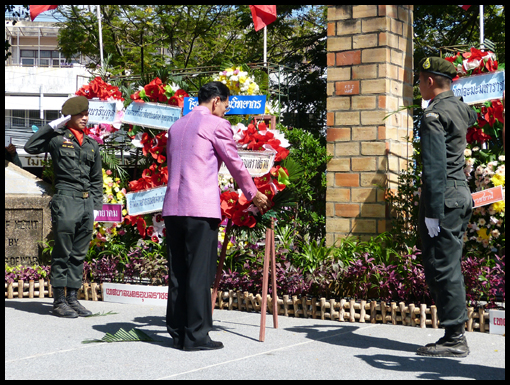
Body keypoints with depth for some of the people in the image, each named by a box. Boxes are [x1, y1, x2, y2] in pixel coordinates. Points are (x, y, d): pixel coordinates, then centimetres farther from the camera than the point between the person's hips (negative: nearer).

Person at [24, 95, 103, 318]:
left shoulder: (91, 144, 17)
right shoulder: (57, 138, 3)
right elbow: (30, 147, -11)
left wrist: (96, 205, 12)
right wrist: (53, 125, -8)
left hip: (87, 203, 6)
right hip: (66, 201, -5)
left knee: (79, 254, 8)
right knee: (62, 254, -2)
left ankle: (72, 298, 15)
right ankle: (59, 301, 3)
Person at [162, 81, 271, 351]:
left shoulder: (176, 126, 20)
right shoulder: (216, 124, -2)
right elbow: (236, 165, 4)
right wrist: (254, 194, 18)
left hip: (173, 207, 7)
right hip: (201, 208, -7)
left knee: (177, 273, 10)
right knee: (200, 274, -4)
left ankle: (178, 334, 14)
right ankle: (196, 336, -2)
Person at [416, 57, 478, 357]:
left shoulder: (434, 114, -13)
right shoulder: (460, 108, 13)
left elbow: (435, 167, -20)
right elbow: (473, 117, 41)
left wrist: (432, 212, -20)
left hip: (445, 197, -9)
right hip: (462, 194, 9)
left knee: (442, 267, -6)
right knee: (450, 266, 13)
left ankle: (455, 339, -4)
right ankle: (456, 332, 17)